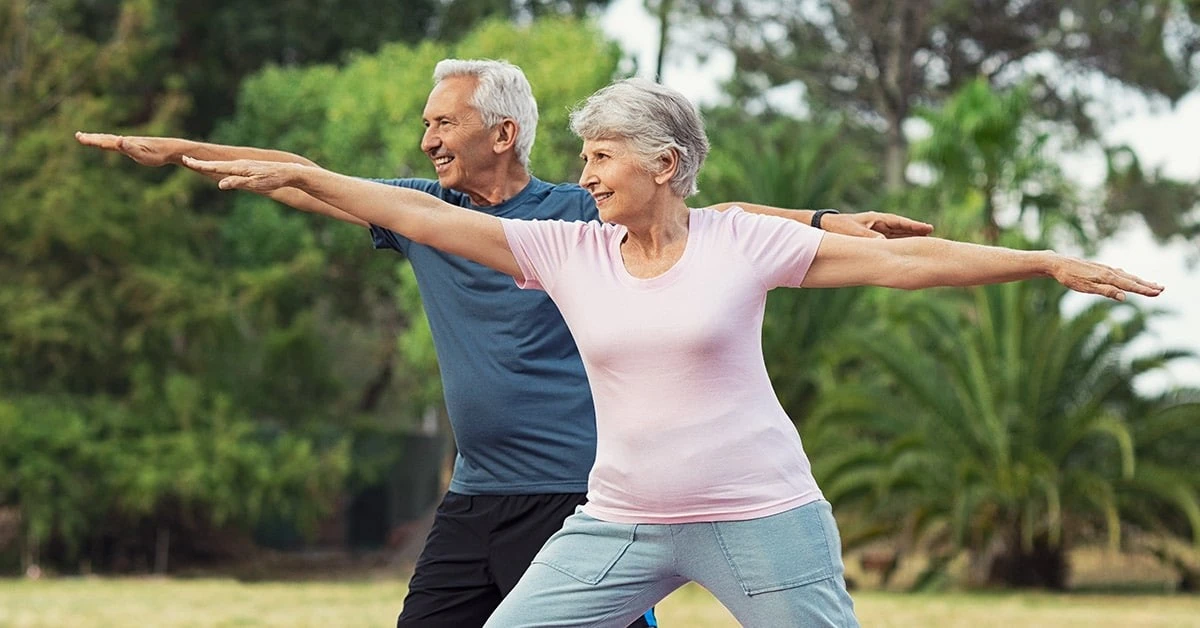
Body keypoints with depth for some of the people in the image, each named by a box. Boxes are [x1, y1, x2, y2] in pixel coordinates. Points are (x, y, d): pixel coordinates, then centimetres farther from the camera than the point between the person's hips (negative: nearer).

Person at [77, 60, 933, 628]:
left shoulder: (580, 215, -4)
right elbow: (308, 182, 14)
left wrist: (825, 222, -18)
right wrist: (180, 151, 15)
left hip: (577, 498, -6)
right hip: (476, 499, 6)